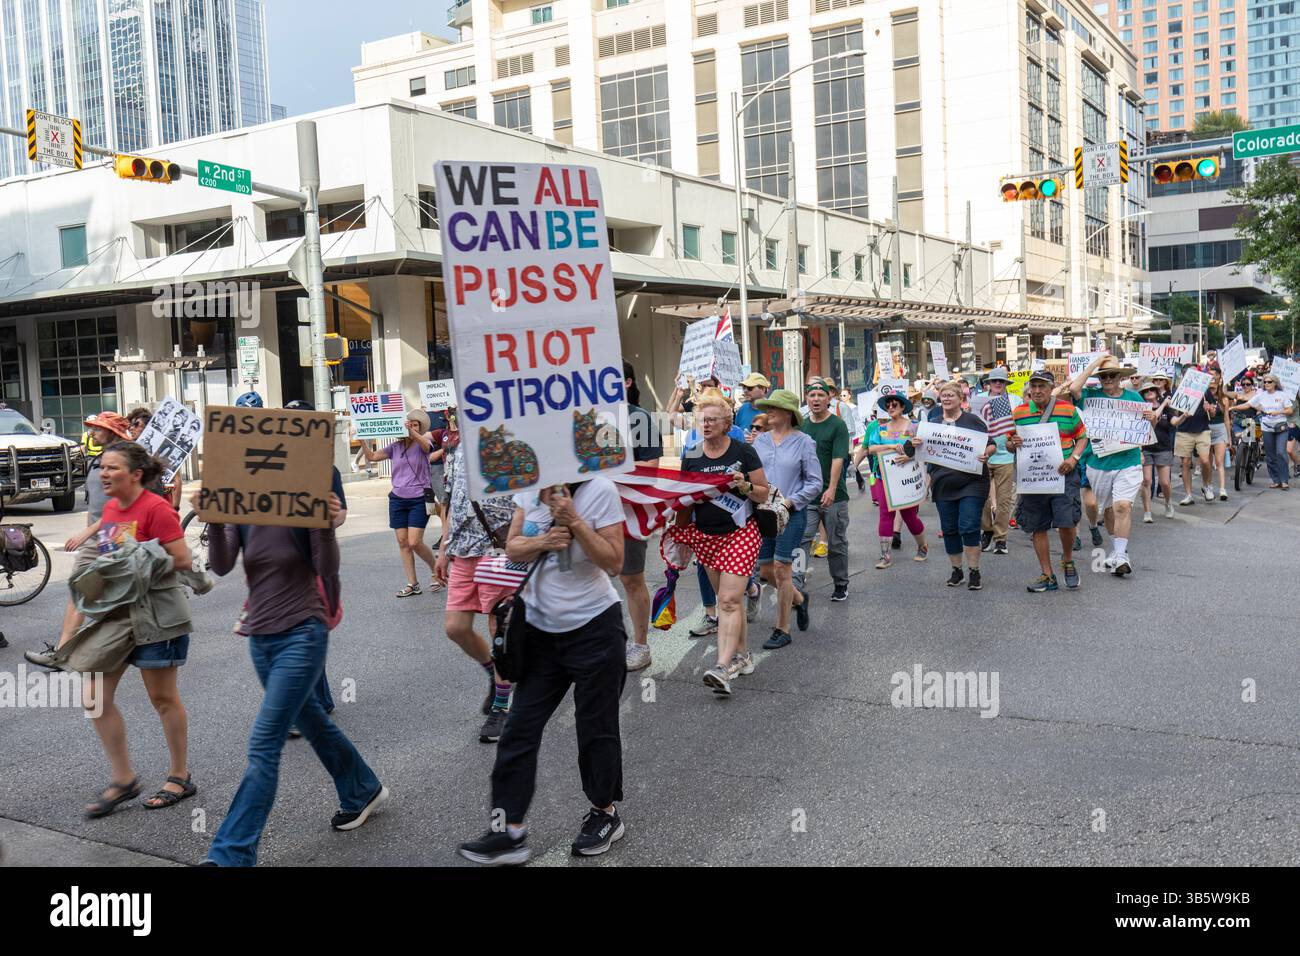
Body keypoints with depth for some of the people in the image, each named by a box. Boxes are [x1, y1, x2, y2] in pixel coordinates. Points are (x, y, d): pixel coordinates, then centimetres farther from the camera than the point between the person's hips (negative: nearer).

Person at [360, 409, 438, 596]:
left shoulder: (423, 444, -2)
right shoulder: (395, 446, 9)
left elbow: (426, 446, -26)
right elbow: (372, 456, 12)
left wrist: (413, 433, -42)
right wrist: (362, 440, -2)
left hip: (419, 500, -4)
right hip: (397, 499, 5)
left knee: (415, 542, -10)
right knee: (402, 542, 3)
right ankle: (412, 584, 9)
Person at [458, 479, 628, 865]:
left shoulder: (600, 490, -15)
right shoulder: (529, 488, 0)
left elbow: (614, 562, -16)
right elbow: (513, 548, 2)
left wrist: (573, 521, -24)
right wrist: (542, 542, -18)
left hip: (594, 627, -5)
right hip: (541, 628, 5)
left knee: (596, 727, 9)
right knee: (520, 728, 3)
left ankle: (605, 813, 30)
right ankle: (510, 831, 10)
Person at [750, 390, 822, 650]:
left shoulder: (803, 442, -3)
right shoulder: (760, 441, 7)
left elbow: (815, 483, -3)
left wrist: (790, 501, -14)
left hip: (792, 512, -5)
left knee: (781, 568, -6)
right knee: (765, 571, 8)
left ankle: (782, 630, 6)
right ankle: (798, 598, 38)